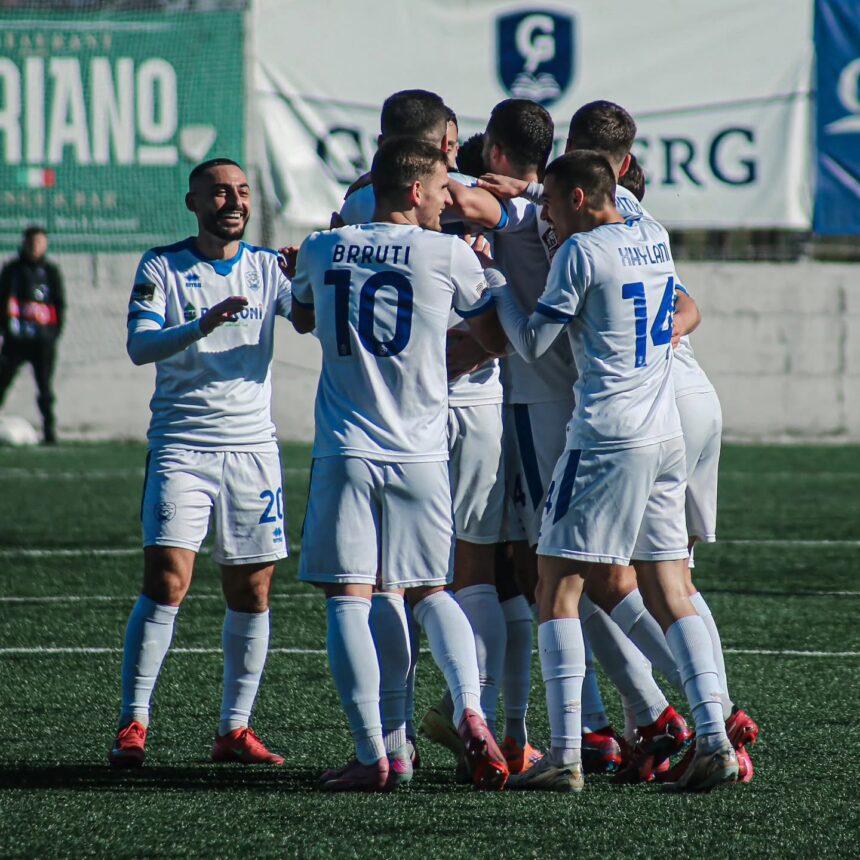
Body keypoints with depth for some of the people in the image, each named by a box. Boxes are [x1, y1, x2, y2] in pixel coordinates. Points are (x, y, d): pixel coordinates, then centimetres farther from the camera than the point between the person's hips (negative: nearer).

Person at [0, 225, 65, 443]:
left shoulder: (50, 271, 7)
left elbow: (59, 303, 8)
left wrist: (55, 330, -2)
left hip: (43, 338, 0)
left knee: (44, 387, -1)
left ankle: (49, 431, 0)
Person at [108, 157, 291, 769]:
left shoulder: (268, 267, 9)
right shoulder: (162, 267, 1)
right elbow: (140, 346, -11)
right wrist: (201, 326, -28)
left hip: (253, 448, 3)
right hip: (181, 447, -3)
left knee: (252, 592, 4)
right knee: (167, 580, -14)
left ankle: (235, 729, 13)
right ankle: (132, 724, -10)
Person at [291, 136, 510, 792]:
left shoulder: (323, 249, 4)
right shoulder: (449, 254, -2)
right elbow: (496, 340, 10)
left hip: (346, 450, 0)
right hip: (421, 454, 0)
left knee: (348, 597, 0)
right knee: (429, 591, 15)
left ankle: (376, 755, -7)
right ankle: (470, 711, -6)